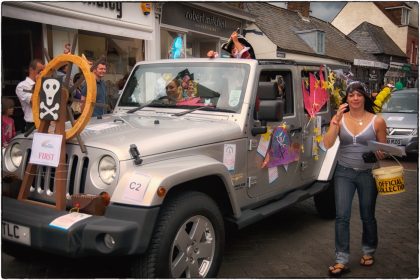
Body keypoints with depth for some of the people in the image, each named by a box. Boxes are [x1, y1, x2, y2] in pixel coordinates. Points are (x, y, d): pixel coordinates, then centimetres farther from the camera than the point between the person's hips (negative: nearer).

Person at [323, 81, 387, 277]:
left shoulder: (377, 121, -4)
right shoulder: (340, 119, -2)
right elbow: (327, 144, -12)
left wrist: (380, 154, -18)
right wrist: (335, 120, -21)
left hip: (368, 174, 0)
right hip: (344, 173, 1)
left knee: (367, 216, 14)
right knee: (341, 216, -4)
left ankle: (368, 252, 36)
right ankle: (341, 260, 4)